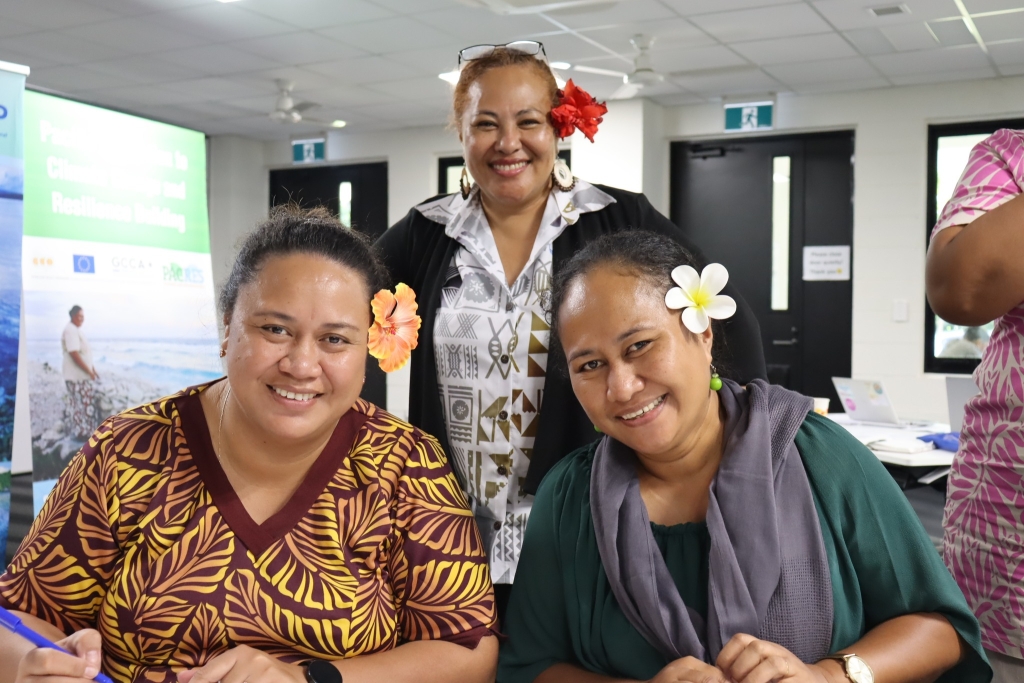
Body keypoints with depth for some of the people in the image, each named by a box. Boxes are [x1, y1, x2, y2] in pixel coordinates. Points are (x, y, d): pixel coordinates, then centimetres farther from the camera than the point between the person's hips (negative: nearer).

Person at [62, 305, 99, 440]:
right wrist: (89, 371, -20)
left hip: (80, 375, 11)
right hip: (77, 375, -11)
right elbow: (74, 354, -23)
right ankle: (81, 432, -2)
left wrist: (92, 368, 20)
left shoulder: (76, 330, 15)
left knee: (77, 404, 15)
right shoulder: (70, 330, -17)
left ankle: (76, 431, 22)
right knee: (84, 404, -7)